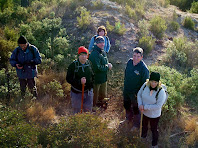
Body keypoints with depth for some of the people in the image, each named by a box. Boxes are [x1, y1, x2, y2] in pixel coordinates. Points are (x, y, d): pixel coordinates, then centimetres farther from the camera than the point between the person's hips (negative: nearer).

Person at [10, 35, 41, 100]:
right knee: (22, 88, 16)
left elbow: (39, 59, -8)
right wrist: (16, 64, -18)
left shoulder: (33, 49, -9)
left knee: (32, 87, 5)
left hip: (31, 73, -2)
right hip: (21, 73, 2)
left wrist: (30, 62, -26)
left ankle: (35, 98, 26)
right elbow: (11, 60, 4)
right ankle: (22, 99, 36)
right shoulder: (16, 50, -4)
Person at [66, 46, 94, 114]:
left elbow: (93, 76, 12)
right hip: (77, 93, -3)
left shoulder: (89, 64, -1)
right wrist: (79, 81, -27)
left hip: (88, 92, 4)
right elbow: (68, 79, -15)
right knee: (76, 111, 13)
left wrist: (91, 85, 5)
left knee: (88, 110, 18)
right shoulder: (73, 65, -13)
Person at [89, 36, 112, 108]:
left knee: (103, 95, 26)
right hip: (96, 79, -9)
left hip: (103, 78, 9)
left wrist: (108, 65, -4)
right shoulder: (94, 54, -24)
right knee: (95, 97, 7)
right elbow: (97, 68, -30)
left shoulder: (103, 52, 6)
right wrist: (107, 67, -18)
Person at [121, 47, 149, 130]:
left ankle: (136, 124, 42)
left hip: (135, 93, -6)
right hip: (126, 90, 6)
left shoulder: (144, 69, -27)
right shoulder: (129, 62, -9)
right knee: (126, 105, 26)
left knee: (136, 109, 16)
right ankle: (128, 119, 55)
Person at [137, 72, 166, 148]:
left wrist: (145, 107, -26)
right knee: (144, 126, 32)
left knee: (154, 130, 21)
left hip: (154, 115, -4)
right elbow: (139, 94, -3)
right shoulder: (145, 85, -18)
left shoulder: (161, 92, -30)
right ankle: (143, 136, 63)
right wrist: (140, 105, -19)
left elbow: (158, 106, -28)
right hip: (144, 113, 4)